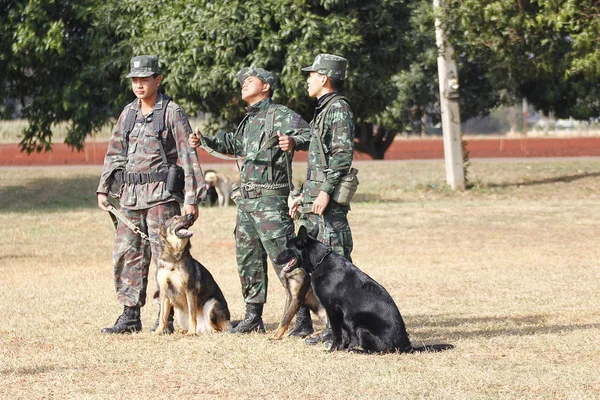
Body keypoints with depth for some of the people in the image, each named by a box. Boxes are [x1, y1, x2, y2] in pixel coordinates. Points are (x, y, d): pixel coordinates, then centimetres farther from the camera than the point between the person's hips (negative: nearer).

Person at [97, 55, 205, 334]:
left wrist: (191, 199, -12)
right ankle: (130, 316, 11)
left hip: (161, 195, -6)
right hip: (130, 195, 6)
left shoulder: (171, 113, -4)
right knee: (127, 254, 5)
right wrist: (103, 189, 12)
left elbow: (188, 156, -7)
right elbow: (115, 153, 20)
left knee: (165, 256, -5)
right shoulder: (128, 113, 14)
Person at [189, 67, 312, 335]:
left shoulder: (279, 115, -9)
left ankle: (303, 319, -9)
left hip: (271, 200, -9)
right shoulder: (249, 120, 17)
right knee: (248, 259, 13)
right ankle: (253, 317, 23)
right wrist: (205, 141, 29)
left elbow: (306, 132, -24)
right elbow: (234, 143, 37)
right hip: (246, 200, 9)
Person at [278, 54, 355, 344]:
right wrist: (301, 178, 21)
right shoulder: (324, 110, 20)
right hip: (314, 201, 11)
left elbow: (343, 155, -20)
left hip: (329, 201, -11)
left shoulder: (338, 109, -11)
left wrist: (325, 191, -23)